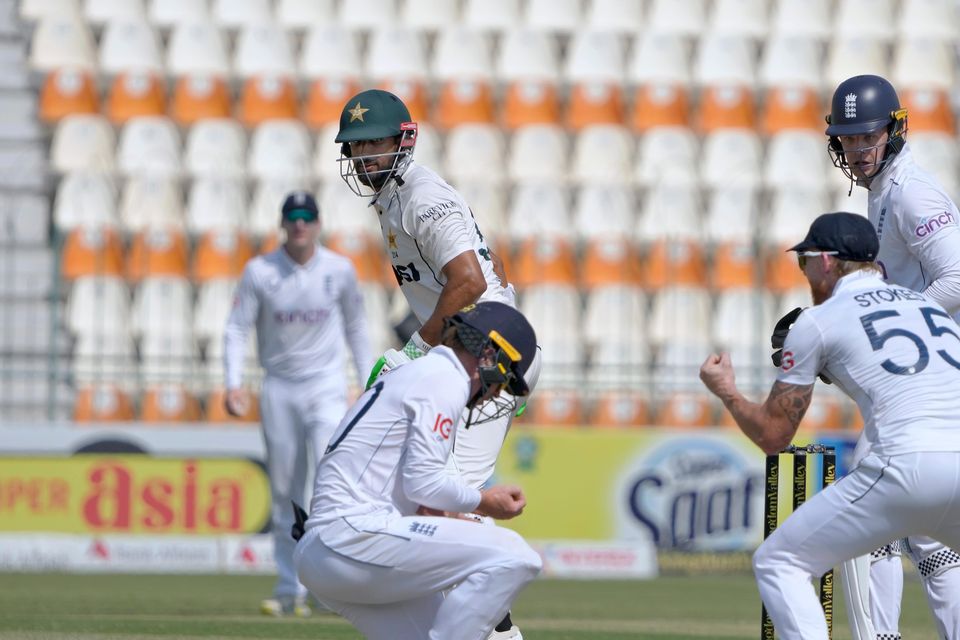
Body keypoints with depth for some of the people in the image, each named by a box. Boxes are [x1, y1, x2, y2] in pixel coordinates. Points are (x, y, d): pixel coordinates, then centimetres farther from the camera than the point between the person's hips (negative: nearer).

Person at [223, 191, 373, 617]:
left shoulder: (340, 270, -1)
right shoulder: (259, 271, -3)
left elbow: (355, 326, 11)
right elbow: (237, 328, -3)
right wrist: (233, 384, -15)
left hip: (326, 386, -1)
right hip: (279, 389, 1)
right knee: (284, 494, 4)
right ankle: (290, 591, 11)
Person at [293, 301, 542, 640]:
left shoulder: (408, 374, 26)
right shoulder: (445, 379, -5)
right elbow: (423, 482, -12)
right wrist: (484, 501, 2)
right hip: (355, 534, -11)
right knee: (511, 558, -19)